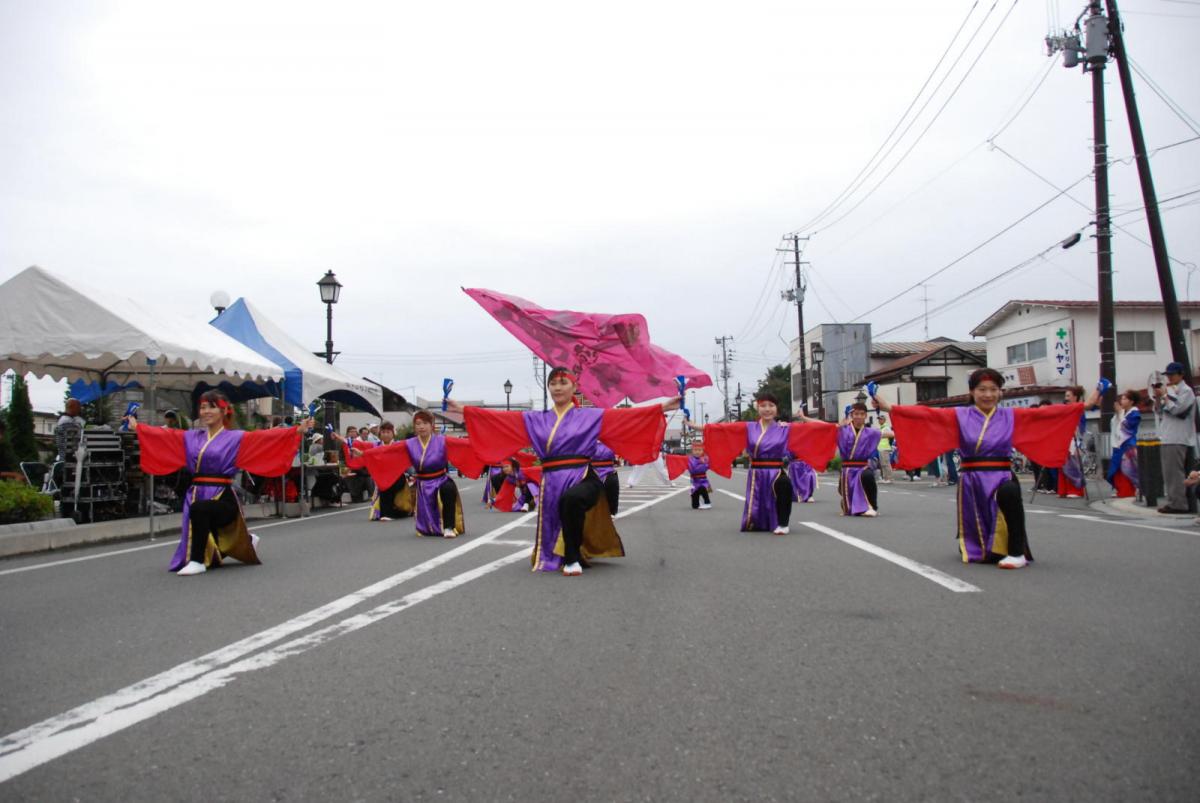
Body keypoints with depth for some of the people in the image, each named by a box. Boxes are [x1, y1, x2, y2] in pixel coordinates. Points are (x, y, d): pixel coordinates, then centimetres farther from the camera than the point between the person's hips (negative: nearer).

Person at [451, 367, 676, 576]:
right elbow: (500, 419, 12)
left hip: (582, 479, -4)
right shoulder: (536, 420, 14)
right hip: (552, 484, 4)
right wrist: (463, 410, 8)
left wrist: (663, 407, -7)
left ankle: (572, 559, -19)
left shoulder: (591, 416, 6)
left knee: (571, 498, -37)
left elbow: (624, 415, 0)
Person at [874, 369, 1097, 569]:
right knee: (977, 552, 7)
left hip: (1001, 478, -1)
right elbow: (926, 414, -5)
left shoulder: (1012, 416, 7)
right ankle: (981, 548, 47)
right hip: (972, 482, 1)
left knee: (1008, 493, -39)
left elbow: (1044, 413, 2)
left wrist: (1085, 405, -5)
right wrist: (889, 407, -15)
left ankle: (1017, 553, -23)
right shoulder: (959, 416, 3)